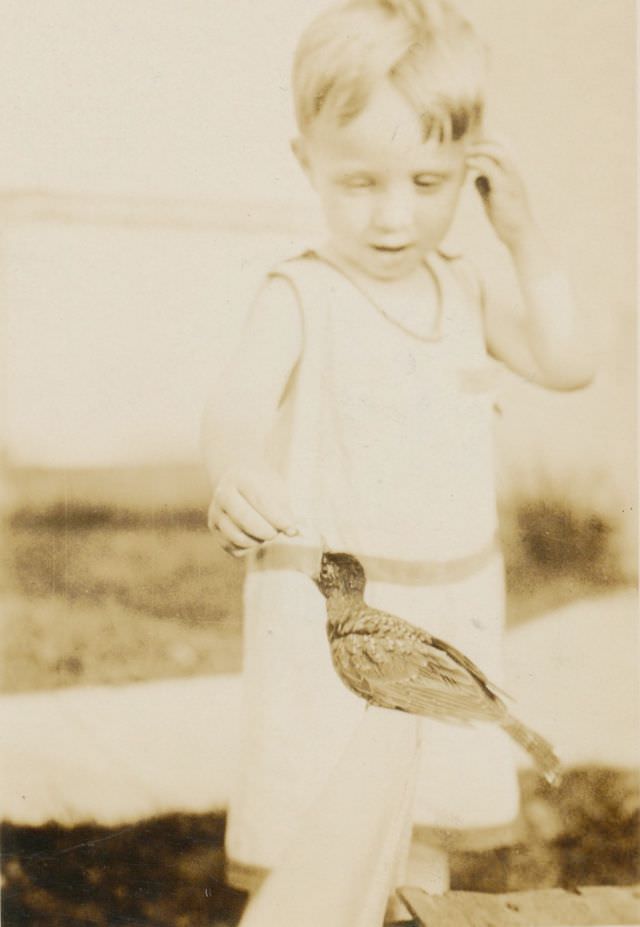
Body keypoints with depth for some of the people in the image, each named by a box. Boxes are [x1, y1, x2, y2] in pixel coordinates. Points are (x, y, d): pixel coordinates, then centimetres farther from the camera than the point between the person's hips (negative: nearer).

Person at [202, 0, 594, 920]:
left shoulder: (462, 288, 4)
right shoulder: (300, 298, -15)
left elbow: (568, 364, 0)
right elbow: (239, 402, -32)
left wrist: (525, 238, -6)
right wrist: (235, 470, -56)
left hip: (452, 609, 5)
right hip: (331, 611, -5)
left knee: (429, 828, 17)